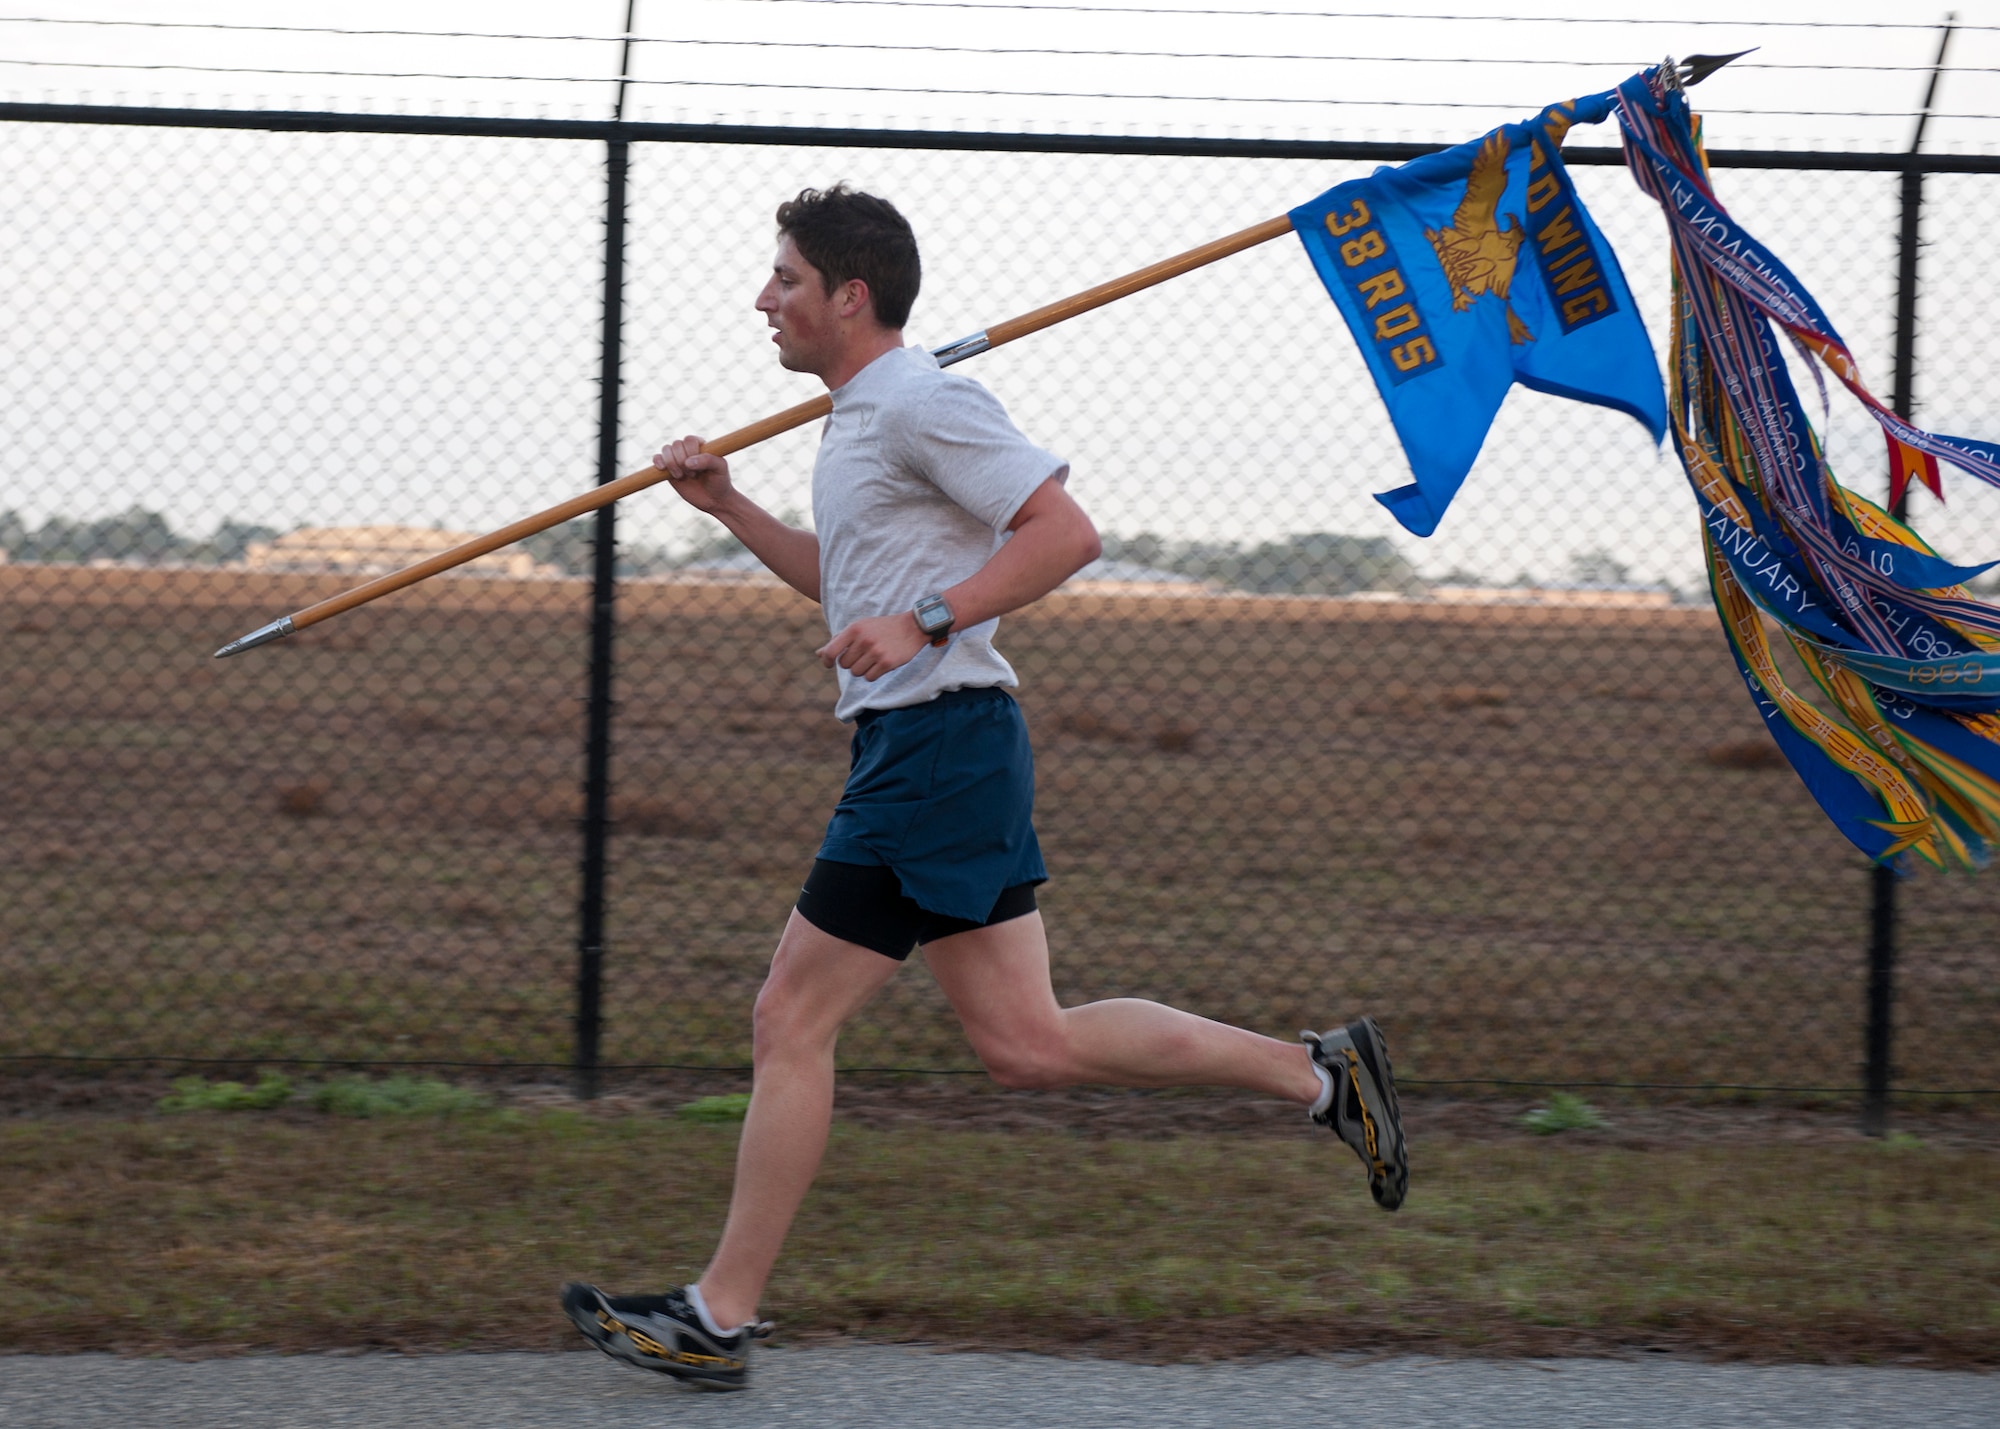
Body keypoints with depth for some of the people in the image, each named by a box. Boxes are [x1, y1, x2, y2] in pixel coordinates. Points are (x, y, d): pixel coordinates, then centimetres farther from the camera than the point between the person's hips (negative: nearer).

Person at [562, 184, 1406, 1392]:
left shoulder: (922, 403, -11)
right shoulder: (862, 420, 20)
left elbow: (1067, 531, -18)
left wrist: (924, 622, -24)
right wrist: (727, 506, 24)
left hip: (938, 744, -10)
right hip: (924, 753, 10)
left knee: (793, 1022, -6)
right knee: (1026, 1041, 8)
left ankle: (720, 1319, -1)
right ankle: (1320, 1074, 10)